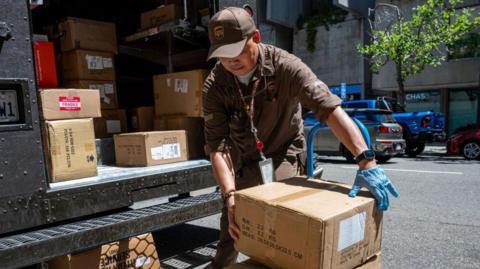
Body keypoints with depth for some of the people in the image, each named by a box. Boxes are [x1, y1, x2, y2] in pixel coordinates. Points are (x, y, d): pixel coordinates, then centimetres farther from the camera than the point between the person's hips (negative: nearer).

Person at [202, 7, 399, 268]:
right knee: (231, 217, 10)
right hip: (241, 156, 2)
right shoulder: (214, 85, -20)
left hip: (281, 152, -2)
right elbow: (216, 144, -25)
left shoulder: (284, 66, -26)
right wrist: (230, 196, -38)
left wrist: (366, 161, -47)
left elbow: (329, 107, -36)